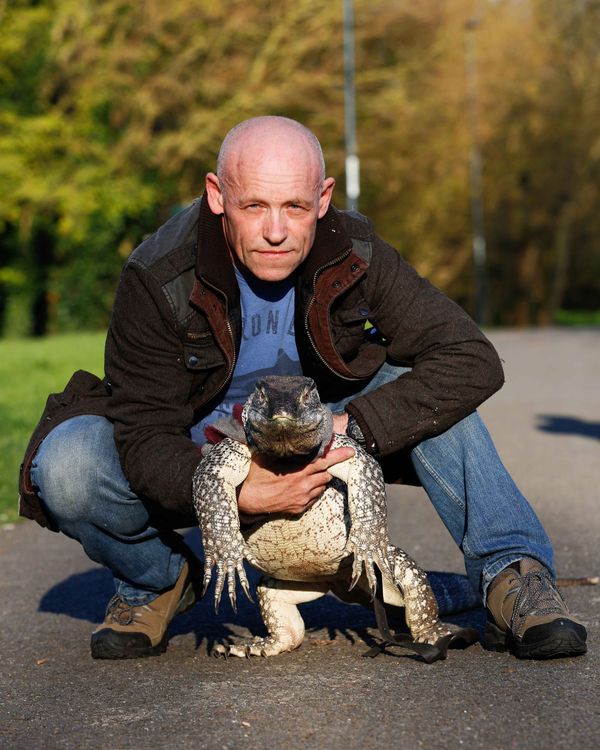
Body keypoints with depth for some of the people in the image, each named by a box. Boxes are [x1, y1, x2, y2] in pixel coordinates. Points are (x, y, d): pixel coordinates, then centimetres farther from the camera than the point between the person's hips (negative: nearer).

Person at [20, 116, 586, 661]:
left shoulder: (354, 256, -19)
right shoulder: (157, 279, -25)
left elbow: (472, 361, -23)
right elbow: (146, 437, -26)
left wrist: (351, 427, -35)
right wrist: (238, 494, -46)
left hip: (317, 452, 1)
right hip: (199, 467, -1)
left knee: (417, 382, -24)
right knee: (66, 468, -30)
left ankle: (510, 572, -22)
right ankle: (156, 579, 2)